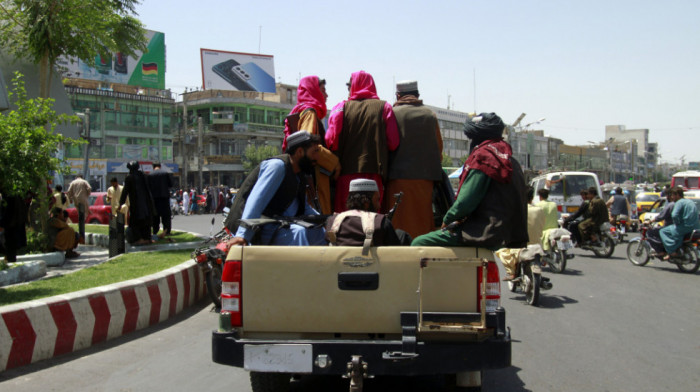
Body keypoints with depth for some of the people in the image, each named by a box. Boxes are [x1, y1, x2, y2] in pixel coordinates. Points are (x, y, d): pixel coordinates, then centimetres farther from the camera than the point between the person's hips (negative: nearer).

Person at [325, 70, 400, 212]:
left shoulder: (342, 107, 3)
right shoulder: (384, 107, 4)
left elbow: (331, 141, -5)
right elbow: (393, 142, -2)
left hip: (347, 171, 0)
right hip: (374, 172, 0)